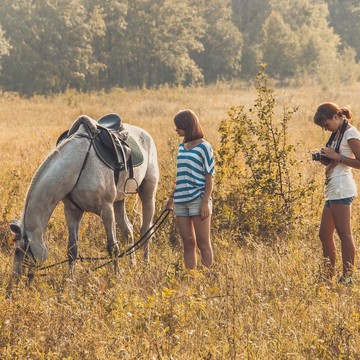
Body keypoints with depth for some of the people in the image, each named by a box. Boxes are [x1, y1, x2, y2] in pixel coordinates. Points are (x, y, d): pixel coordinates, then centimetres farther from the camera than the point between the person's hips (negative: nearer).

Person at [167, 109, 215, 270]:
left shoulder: (204, 147, -5)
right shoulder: (181, 147, 14)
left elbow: (209, 177, -8)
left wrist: (205, 202, -15)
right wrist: (172, 197, 19)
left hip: (198, 200, -6)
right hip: (181, 201, 7)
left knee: (203, 243, -3)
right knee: (188, 244, 7)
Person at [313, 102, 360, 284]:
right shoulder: (338, 133, 18)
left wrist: (336, 157, -15)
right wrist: (326, 158, 5)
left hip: (341, 190, -10)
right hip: (333, 190, 10)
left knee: (344, 234, -8)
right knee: (324, 234, 9)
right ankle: (329, 276, 13)